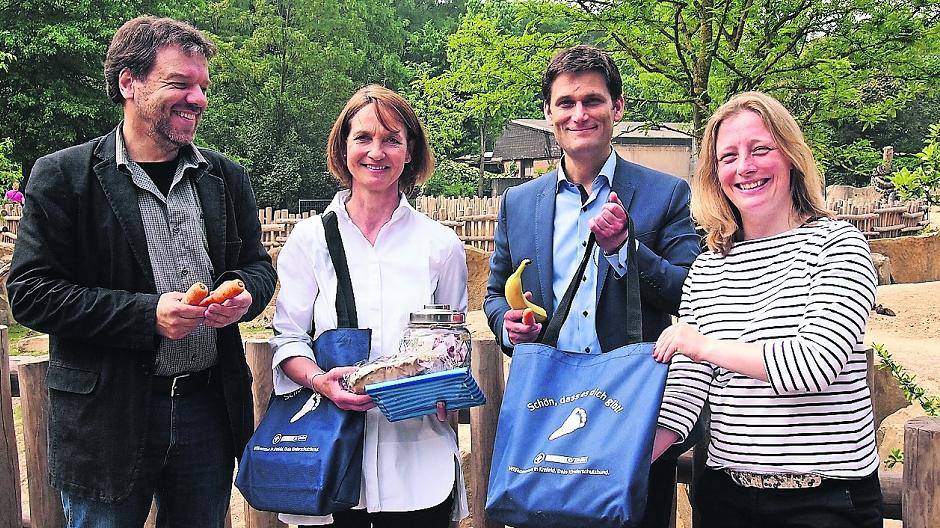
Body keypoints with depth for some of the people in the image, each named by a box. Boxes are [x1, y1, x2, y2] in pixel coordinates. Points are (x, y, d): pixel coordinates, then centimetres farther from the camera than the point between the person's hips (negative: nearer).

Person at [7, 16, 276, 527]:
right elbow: (30, 293, -9)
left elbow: (258, 265, 15)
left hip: (210, 405, 4)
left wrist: (244, 294, -10)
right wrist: (147, 313, -19)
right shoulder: (63, 176, -6)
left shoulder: (226, 177, 7)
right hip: (108, 417, -4)